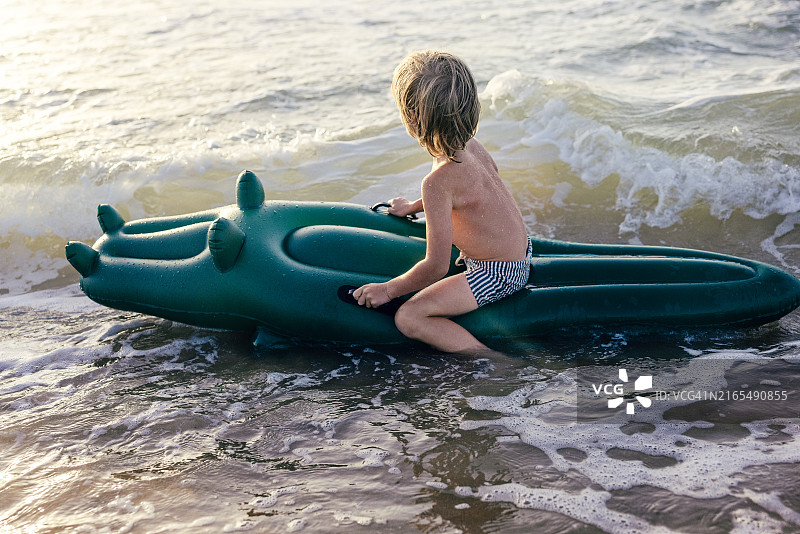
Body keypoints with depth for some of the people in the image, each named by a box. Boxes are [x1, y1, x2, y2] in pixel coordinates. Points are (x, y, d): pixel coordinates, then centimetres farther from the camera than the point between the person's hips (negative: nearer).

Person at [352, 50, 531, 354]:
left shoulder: (438, 181, -29)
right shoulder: (471, 145, -3)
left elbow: (436, 267, -24)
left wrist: (388, 290, -9)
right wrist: (414, 207, 30)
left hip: (498, 274, -9)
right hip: (520, 251, 9)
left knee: (409, 317, -16)